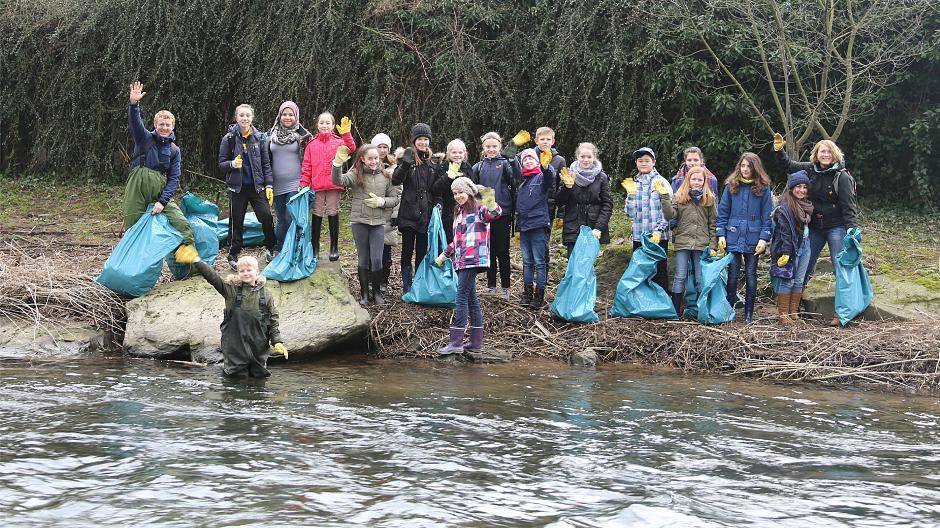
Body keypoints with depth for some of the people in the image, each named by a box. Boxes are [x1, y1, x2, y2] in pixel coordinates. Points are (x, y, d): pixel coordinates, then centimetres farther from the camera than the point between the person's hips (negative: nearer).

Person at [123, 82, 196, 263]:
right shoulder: (145, 138, 5)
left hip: (160, 191, 1)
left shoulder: (174, 150, 8)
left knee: (180, 221, -18)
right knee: (132, 225, 3)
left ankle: (188, 246, -14)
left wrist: (162, 201, -10)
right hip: (137, 189, -1)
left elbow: (174, 179, 3)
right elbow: (135, 123, -14)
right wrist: (133, 104, -35)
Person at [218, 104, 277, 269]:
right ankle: (233, 255, 16)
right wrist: (232, 164, -19)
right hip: (237, 187, -1)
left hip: (257, 186, 1)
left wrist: (269, 185, -1)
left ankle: (270, 248, 12)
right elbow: (221, 164, 2)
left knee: (266, 216, -8)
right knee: (236, 222, 3)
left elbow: (266, 164, 6)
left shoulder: (259, 138, 3)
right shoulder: (229, 139, -1)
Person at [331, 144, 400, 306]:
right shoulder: (356, 174, -1)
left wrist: (381, 201, -10)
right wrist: (337, 164, -34)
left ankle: (377, 292, 16)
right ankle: (364, 293, 20)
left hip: (378, 223, 1)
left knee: (377, 259, -2)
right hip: (359, 221, -1)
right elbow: (338, 181, -18)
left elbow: (394, 198, 8)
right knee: (363, 259, 8)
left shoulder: (385, 176, 5)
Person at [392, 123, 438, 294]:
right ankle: (407, 289, 7)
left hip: (426, 214, 4)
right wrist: (405, 164, -34)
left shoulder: (432, 162, 11)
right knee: (408, 251, 2)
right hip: (409, 213, -4)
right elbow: (396, 180, -17)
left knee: (422, 252, 10)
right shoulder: (408, 157, -4)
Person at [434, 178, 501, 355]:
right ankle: (476, 342, 10)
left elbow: (494, 214, -27)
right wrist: (444, 255, 32)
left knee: (462, 297, -11)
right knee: (471, 299, 8)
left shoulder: (479, 209, -5)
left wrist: (491, 204, -46)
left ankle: (456, 342, -12)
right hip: (461, 260, 9)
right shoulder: (459, 213, 22)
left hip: (473, 259, -9)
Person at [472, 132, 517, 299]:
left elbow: (514, 180, -17)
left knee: (503, 252, 2)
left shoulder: (505, 164, -1)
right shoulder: (478, 167, 8)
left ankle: (505, 287, 8)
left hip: (503, 213, -3)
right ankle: (491, 285, 19)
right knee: (489, 251, 10)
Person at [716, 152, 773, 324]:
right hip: (733, 238, 1)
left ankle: (749, 314, 13)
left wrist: (763, 238, -7)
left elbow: (767, 216, 0)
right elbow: (723, 212, 6)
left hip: (753, 240, -1)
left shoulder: (763, 188, 1)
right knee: (733, 275, 2)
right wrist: (721, 235, -2)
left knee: (751, 276, 5)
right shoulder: (731, 186, 5)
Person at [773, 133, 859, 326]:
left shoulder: (842, 176, -12)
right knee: (804, 267, 11)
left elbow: (848, 206, -15)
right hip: (814, 228, 5)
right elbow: (788, 166, 19)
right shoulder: (810, 169, 3)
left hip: (836, 227, -5)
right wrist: (779, 150, 5)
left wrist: (852, 230, -23)